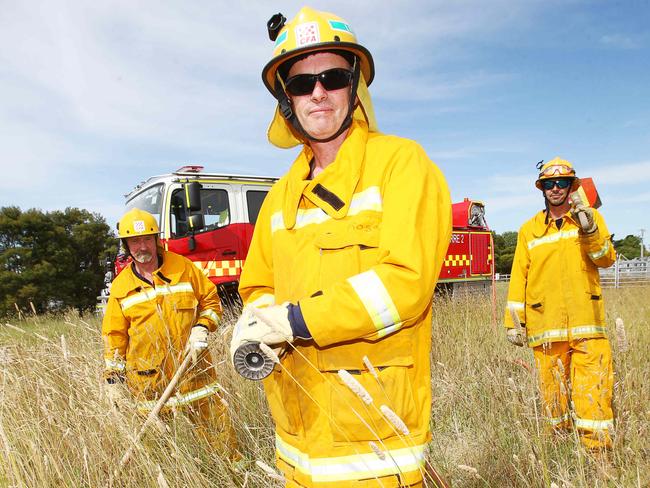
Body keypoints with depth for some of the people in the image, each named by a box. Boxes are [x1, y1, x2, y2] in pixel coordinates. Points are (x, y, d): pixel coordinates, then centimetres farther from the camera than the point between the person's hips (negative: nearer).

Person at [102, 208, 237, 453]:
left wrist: (202, 330, -8)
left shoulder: (182, 267, 0)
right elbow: (114, 334, 8)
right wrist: (113, 377, 6)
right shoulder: (120, 286, 3)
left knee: (215, 422, 6)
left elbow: (211, 299, 7)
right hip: (149, 376, 1)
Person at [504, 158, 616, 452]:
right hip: (545, 324, 1)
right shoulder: (529, 229, 10)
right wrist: (513, 321, 4)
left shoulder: (591, 217, 11)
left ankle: (597, 451, 7)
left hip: (586, 321, 0)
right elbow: (519, 275, 8)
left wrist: (589, 230, -17)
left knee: (594, 388, -4)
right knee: (553, 389, 6)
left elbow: (607, 259, 0)